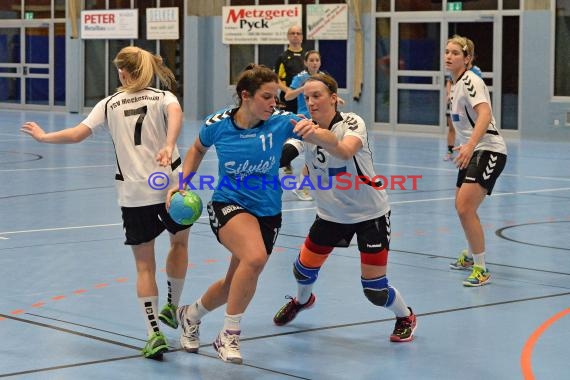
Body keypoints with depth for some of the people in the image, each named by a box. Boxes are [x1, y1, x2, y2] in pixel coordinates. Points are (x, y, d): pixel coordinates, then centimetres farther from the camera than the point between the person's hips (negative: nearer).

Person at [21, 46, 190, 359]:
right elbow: (175, 113, -20)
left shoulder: (109, 104, 7)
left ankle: (154, 333, -4)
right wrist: (169, 147, -35)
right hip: (169, 186, 0)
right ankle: (171, 308, 34)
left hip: (132, 194, 0)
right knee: (180, 241, 28)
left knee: (144, 265, 7)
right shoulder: (163, 97, 4)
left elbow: (76, 134, -2)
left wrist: (43, 136, 14)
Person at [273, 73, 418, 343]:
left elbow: (346, 150, -47)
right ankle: (302, 300, 47)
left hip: (370, 214, -5)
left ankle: (405, 317, 24)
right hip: (331, 214, 5)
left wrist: (319, 136, -65)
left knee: (374, 289, -7)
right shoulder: (307, 129, -4)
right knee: (304, 269, 11)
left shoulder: (352, 123, -24)